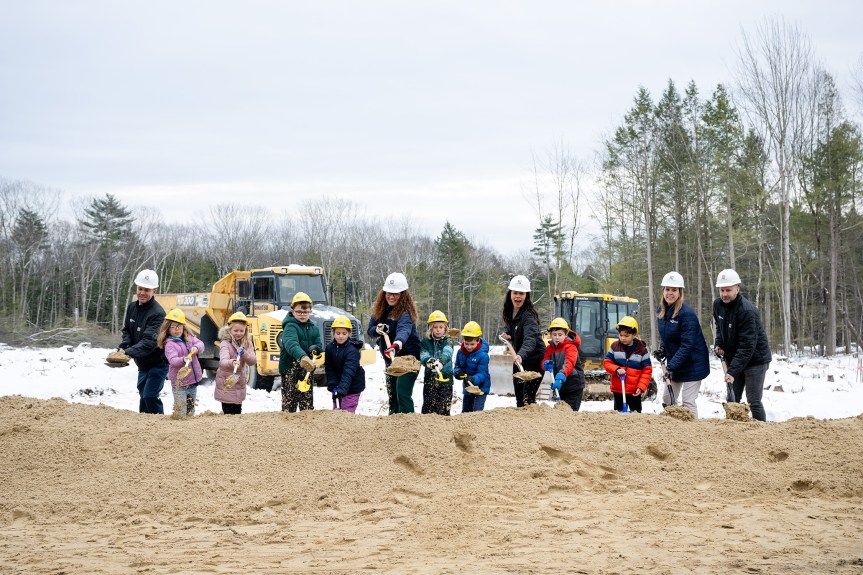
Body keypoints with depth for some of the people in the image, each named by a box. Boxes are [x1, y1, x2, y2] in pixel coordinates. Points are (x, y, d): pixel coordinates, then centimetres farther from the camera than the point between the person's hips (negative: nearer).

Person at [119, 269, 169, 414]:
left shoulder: (157, 313, -26)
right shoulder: (132, 307, -1)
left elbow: (149, 341, -34)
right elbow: (127, 331, 7)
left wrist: (129, 352, -46)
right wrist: (122, 347, -14)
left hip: (157, 363, -8)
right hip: (142, 364, 8)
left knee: (150, 396, -17)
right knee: (143, 395, 17)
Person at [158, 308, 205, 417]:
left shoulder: (188, 337, 8)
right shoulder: (170, 344, -14)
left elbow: (200, 343, 0)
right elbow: (173, 360, -27)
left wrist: (196, 347, -22)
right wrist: (184, 359, -45)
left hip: (193, 381, 7)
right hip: (179, 383, -7)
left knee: (190, 410, 20)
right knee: (181, 412, -7)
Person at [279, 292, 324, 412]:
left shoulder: (313, 328, 12)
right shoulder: (290, 327, -13)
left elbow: (319, 345, 7)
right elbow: (291, 344, -32)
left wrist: (315, 349, -18)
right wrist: (302, 356, -50)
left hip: (307, 370, 7)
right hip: (290, 368, -7)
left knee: (308, 404, 13)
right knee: (289, 403, -5)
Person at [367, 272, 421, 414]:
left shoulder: (405, 312, -21)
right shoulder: (380, 309, 1)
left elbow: (404, 329, -41)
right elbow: (370, 330, 2)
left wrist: (397, 344, -62)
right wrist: (378, 330, -22)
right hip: (390, 359, 8)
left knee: (402, 394, -19)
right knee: (392, 396, 16)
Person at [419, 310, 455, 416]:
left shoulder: (447, 342, 3)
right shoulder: (425, 342, 7)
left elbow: (447, 353, -18)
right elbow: (423, 355, -10)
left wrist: (440, 362, -41)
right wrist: (428, 361, -35)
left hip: (445, 379, -1)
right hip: (430, 378, 1)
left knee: (444, 409, 1)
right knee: (428, 408, 1)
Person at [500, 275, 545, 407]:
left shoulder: (528, 315, -27)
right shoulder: (510, 311, 0)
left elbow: (530, 339, -43)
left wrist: (521, 355, -60)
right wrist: (507, 334, -3)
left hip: (534, 359, -9)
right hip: (518, 358, 9)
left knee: (528, 397, -14)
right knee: (519, 397, 15)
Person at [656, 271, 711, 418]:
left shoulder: (686, 313, -24)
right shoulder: (662, 310, 1)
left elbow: (687, 345, -27)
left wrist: (672, 366, -32)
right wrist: (662, 349, -1)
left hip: (692, 364, -8)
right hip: (674, 362, 8)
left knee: (687, 401, -11)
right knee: (667, 399, 14)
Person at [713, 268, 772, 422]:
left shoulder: (747, 311, -27)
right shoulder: (718, 304, -2)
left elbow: (747, 346, -29)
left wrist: (733, 371, -32)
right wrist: (718, 343, 0)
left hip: (755, 359, -8)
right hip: (733, 359, 8)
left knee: (753, 402, -7)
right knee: (732, 400, 9)